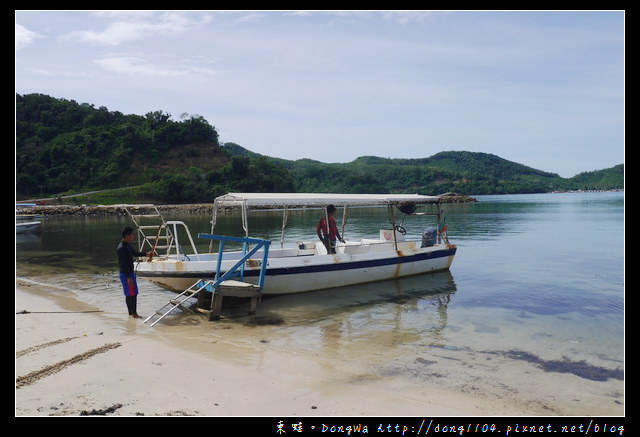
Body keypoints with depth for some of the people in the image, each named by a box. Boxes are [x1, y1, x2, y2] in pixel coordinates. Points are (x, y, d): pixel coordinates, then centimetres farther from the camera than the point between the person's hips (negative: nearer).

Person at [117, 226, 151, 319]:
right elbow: (123, 264, -22)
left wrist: (146, 254, 16)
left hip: (130, 273, 10)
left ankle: (131, 312, 21)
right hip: (126, 274, -10)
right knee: (131, 294, -5)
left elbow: (135, 253, 27)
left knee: (132, 294, 13)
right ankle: (134, 313, 1)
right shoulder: (121, 248, -20)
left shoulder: (127, 245, 10)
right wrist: (128, 277, -23)